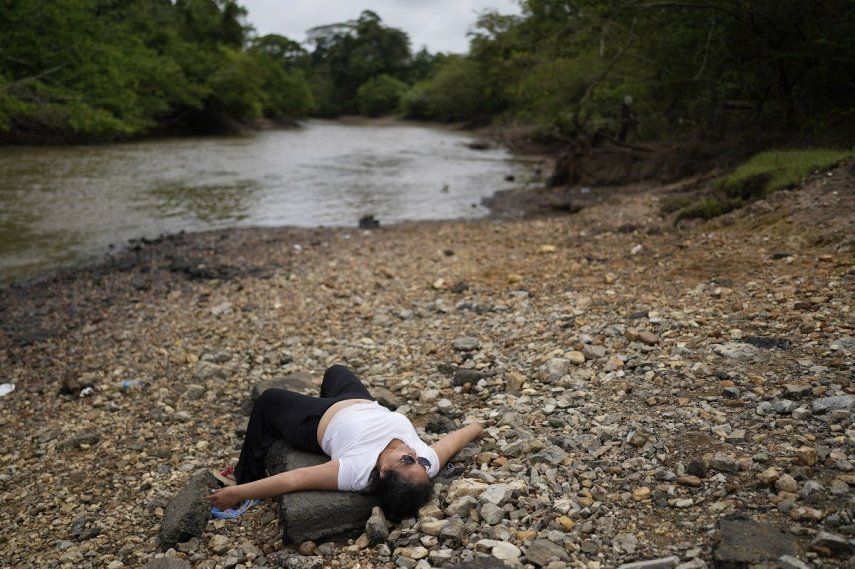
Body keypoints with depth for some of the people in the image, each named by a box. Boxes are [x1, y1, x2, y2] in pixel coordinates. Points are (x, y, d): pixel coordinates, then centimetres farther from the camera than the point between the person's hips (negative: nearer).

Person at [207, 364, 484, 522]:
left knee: (268, 399, 16)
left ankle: (246, 475, 34)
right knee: (336, 370, 29)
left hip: (320, 421, -5)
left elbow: (292, 480, -41)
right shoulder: (428, 464, -34)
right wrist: (475, 427, 5)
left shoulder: (357, 472, -45)